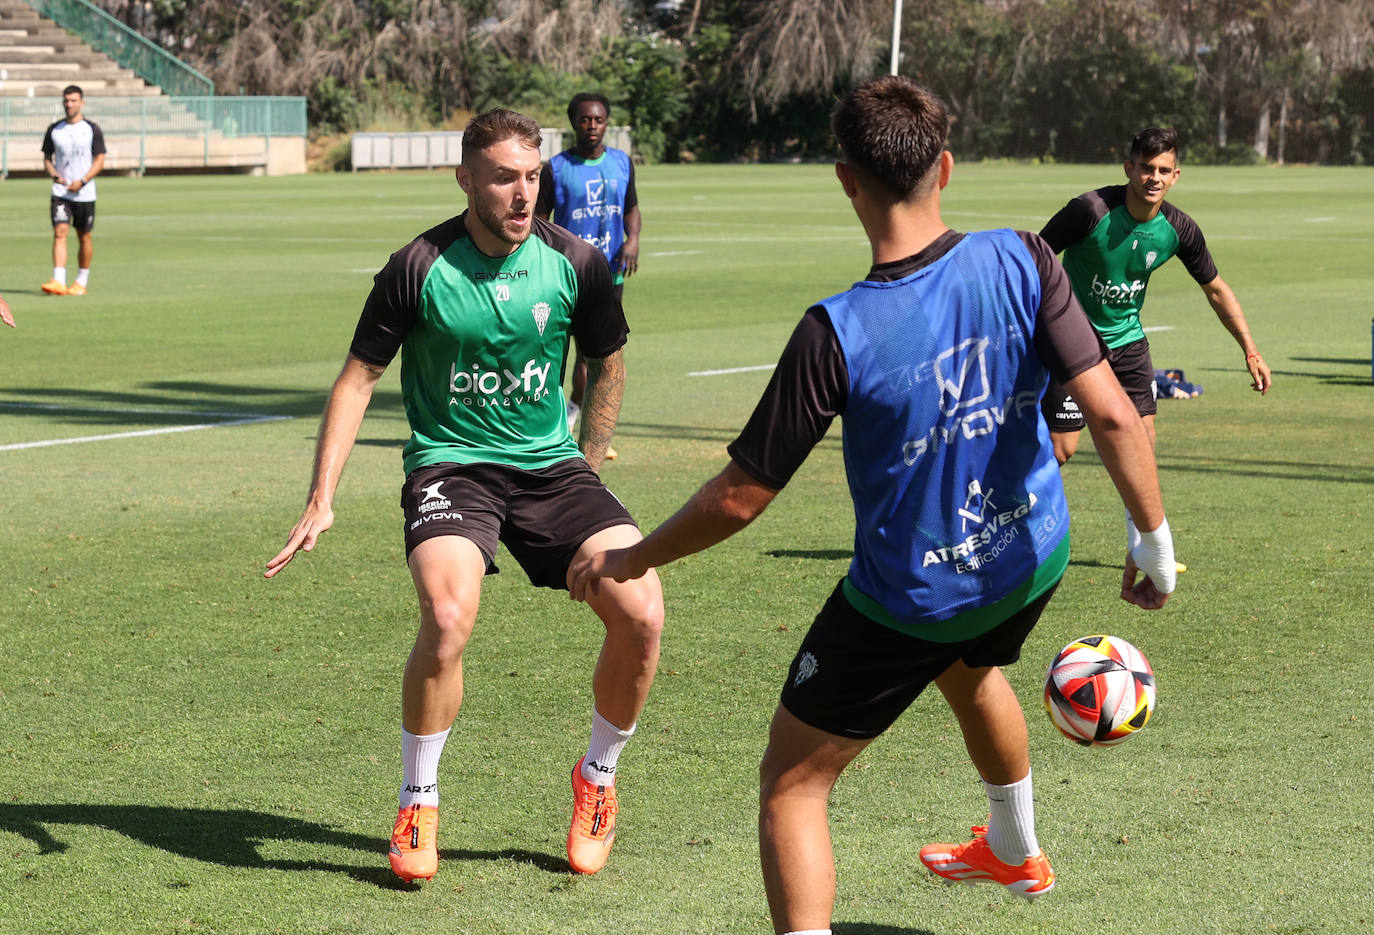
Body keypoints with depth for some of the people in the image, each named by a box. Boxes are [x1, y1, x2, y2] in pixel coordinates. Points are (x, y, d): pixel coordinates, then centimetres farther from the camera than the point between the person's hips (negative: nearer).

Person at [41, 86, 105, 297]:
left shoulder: (92, 129, 0)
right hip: (60, 192, 1)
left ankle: (81, 282, 19)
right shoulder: (54, 130, 7)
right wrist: (54, 174, -9)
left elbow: (100, 160, -3)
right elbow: (47, 158, 14)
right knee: (59, 233, -14)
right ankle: (58, 282, -22)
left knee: (84, 237, 6)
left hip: (84, 193, -1)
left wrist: (82, 181, -16)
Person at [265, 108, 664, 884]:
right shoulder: (419, 268, -11)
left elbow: (607, 362, 14)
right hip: (451, 463, -3)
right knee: (449, 614, -31)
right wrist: (322, 500, -7)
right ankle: (418, 805, -8)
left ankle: (599, 779, 12)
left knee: (642, 612, -16)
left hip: (551, 466, 3)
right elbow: (360, 377, -2)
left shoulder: (577, 264, -4)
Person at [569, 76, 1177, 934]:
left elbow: (741, 497, -20)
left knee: (791, 784, 8)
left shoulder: (837, 334, -27)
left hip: (905, 598, -5)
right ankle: (1017, 852, 64)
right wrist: (1154, 542, -6)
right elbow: (1113, 413, -20)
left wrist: (630, 559, -4)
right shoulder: (1021, 262, -18)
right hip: (1029, 560, 5)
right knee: (970, 669, 39)